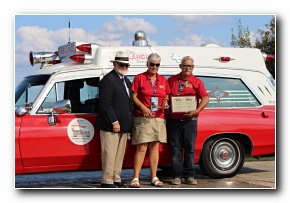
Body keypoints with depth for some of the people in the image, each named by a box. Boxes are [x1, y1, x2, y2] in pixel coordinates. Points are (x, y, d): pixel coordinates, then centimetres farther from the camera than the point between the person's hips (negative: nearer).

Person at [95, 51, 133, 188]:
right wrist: (114, 122, -18)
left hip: (123, 125, 9)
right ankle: (106, 181, 1)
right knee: (109, 154, -5)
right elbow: (105, 104, -16)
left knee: (120, 154, 13)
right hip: (110, 125, -9)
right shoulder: (108, 80, -11)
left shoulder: (126, 81, 17)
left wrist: (129, 122, 13)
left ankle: (116, 178, 21)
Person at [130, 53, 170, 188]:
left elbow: (166, 96, 20)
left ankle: (154, 177, 13)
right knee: (142, 148, -8)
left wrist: (165, 103, -2)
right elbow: (134, 96, -2)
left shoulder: (163, 80, 14)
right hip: (142, 118, -4)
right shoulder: (139, 78, 2)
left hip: (159, 118, 4)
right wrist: (143, 108, -16)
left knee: (155, 147, 7)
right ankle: (135, 178, -4)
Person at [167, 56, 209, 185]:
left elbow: (205, 98, -2)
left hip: (189, 120, -1)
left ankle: (189, 176, 8)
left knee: (190, 148, 1)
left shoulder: (196, 82, 4)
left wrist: (196, 111, -15)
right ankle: (177, 176, 8)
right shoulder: (172, 80, 11)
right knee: (175, 149, 3)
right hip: (174, 120, 2)